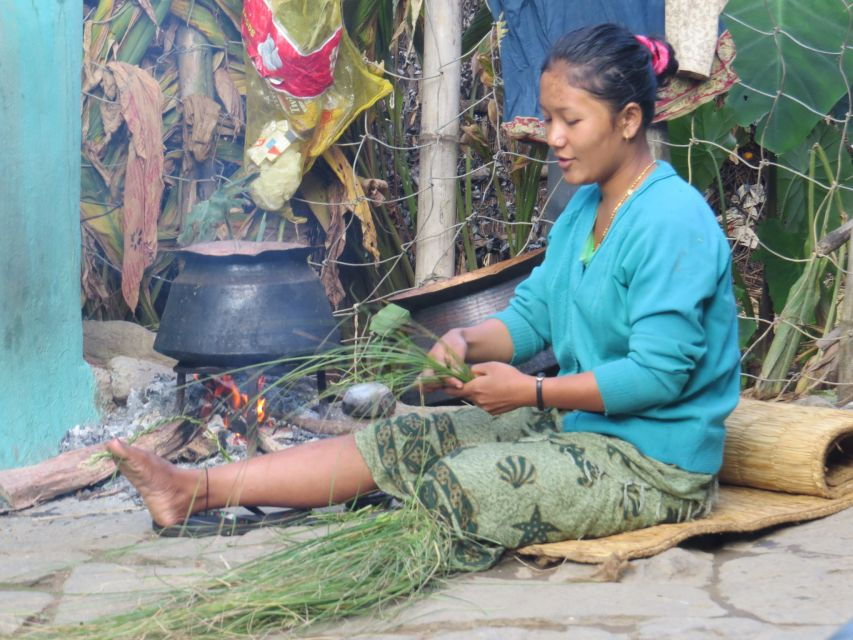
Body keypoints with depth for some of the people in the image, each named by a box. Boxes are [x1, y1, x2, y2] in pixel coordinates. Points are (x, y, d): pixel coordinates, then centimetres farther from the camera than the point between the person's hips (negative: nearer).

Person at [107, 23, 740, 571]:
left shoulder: (673, 222, -19)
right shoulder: (586, 207, 12)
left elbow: (659, 372, -25)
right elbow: (533, 311, 12)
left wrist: (532, 391, -21)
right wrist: (467, 342, -9)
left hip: (654, 463, -9)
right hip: (576, 424, 9)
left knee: (457, 487, -24)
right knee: (401, 441, -2)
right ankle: (196, 489, -4)